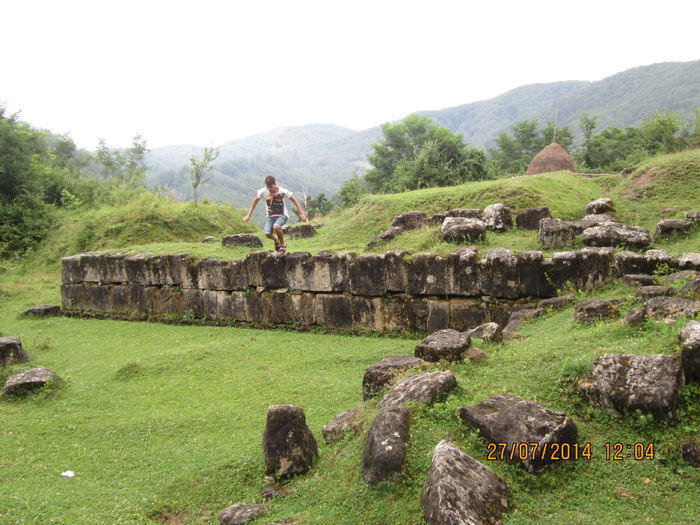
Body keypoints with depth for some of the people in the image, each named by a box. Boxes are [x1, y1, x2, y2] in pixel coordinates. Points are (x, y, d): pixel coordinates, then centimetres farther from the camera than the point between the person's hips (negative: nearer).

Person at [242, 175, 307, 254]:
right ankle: (276, 240, 18)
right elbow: (255, 201, 3)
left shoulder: (283, 191, -19)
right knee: (267, 234, -20)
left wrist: (301, 213, -15)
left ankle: (283, 244, -6)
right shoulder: (263, 191, -13)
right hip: (270, 216, 3)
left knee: (276, 227, -35)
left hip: (282, 215, -3)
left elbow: (294, 200, -9)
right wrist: (249, 215, 6)